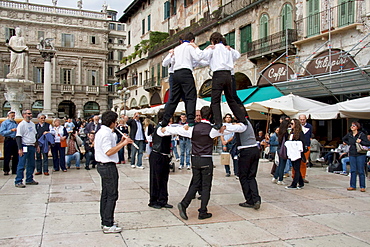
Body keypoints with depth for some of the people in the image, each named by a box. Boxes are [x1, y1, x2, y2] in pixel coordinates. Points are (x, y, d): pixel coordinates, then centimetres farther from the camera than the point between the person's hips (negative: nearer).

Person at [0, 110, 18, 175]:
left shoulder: (15, 123, 15)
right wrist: (11, 130, -14)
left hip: (15, 140, 5)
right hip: (8, 140, -5)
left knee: (16, 156, 7)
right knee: (7, 156, -2)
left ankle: (14, 170, 15)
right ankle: (6, 170, 7)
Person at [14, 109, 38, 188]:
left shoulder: (32, 124, 15)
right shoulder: (21, 124, -8)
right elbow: (18, 137, -13)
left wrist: (36, 145, 18)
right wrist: (20, 149, -19)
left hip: (32, 146, 8)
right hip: (25, 147, -8)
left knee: (31, 164, 12)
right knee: (21, 165, -6)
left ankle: (29, 180, 21)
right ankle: (18, 181, -1)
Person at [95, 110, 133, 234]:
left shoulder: (102, 132, 15)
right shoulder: (106, 134, -18)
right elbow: (109, 152, -25)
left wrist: (121, 142, 10)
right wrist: (123, 144, -21)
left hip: (103, 166, 11)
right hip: (108, 167, -11)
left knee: (105, 194, 15)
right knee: (112, 195, -6)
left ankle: (105, 221, 24)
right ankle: (108, 225, -2)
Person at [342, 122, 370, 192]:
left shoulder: (362, 134, -7)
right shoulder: (349, 134, 7)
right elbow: (344, 139, 27)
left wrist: (360, 142, -21)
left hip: (360, 154, -4)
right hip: (352, 154, 5)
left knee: (361, 171, -1)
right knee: (353, 170, 7)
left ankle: (362, 187, 6)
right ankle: (352, 186, 13)